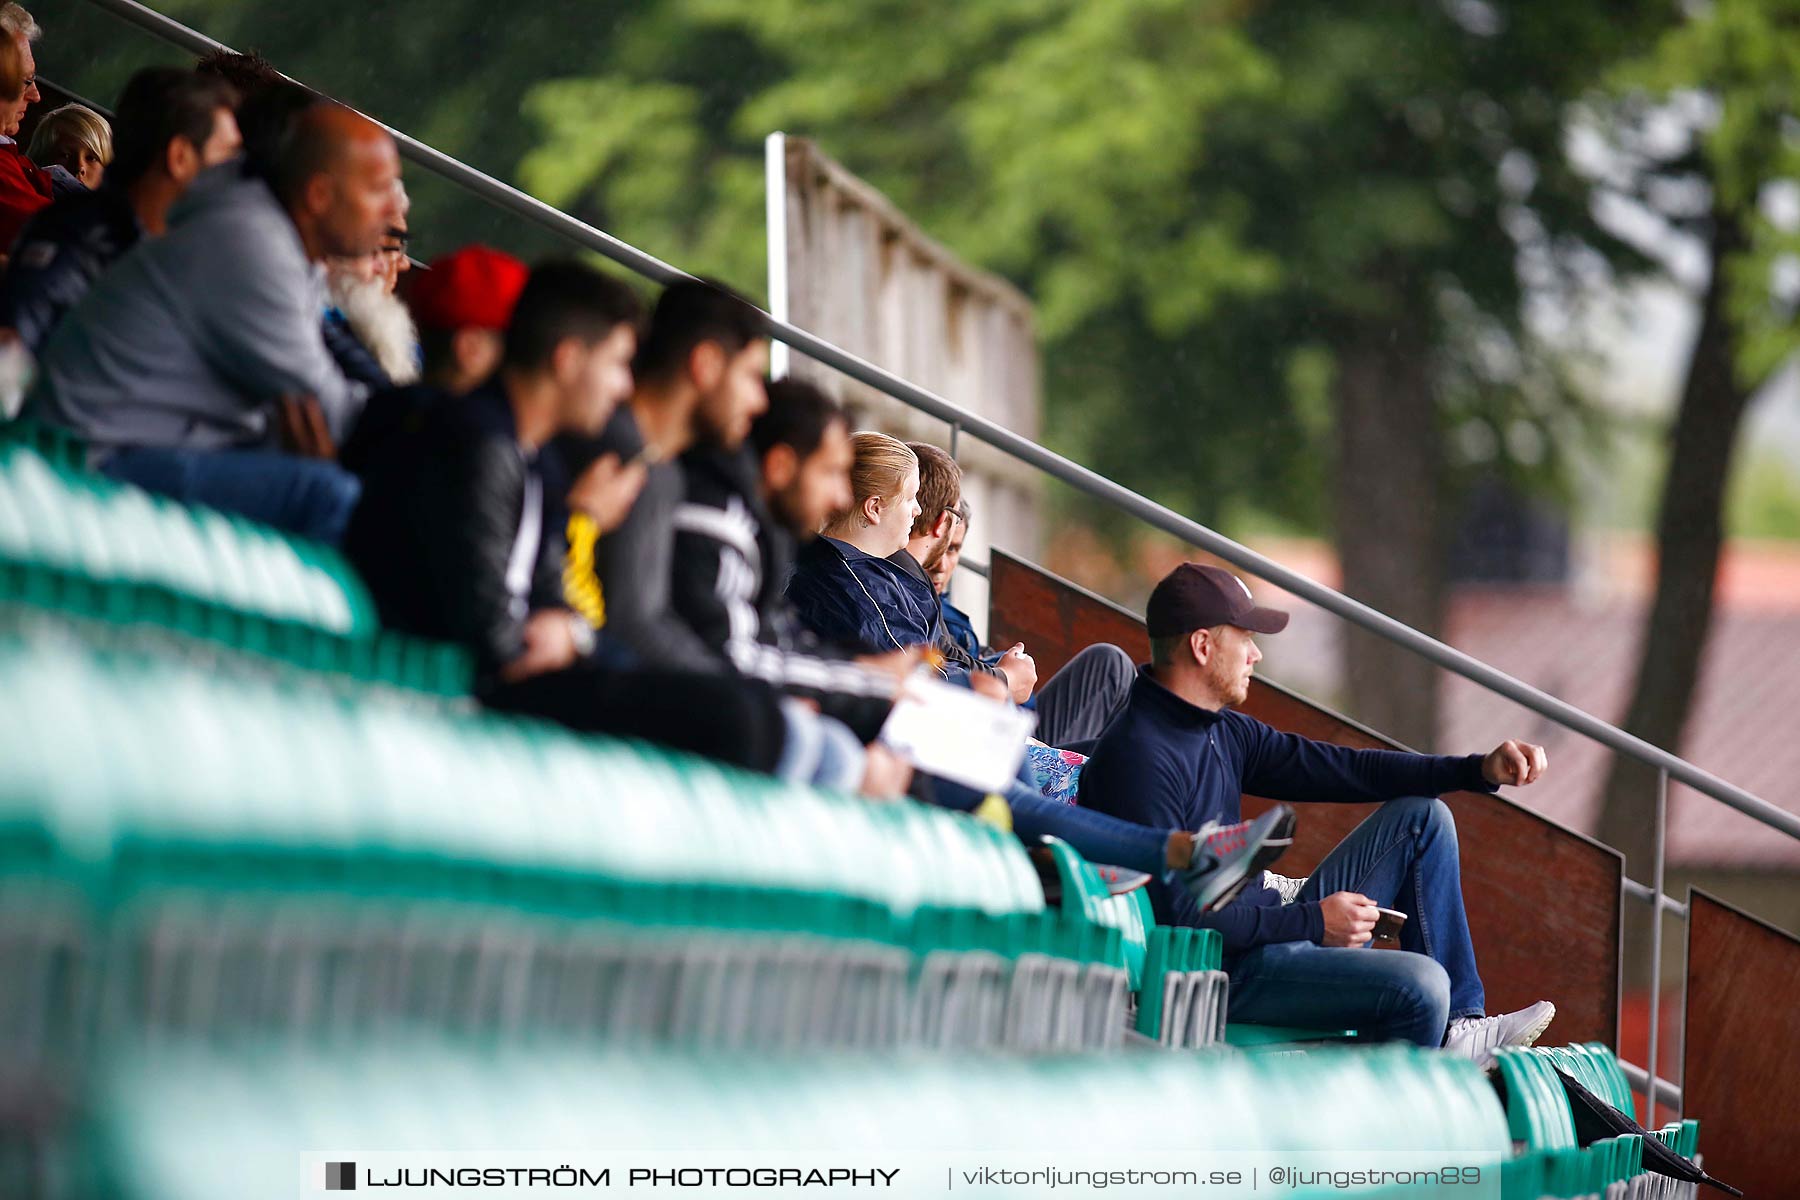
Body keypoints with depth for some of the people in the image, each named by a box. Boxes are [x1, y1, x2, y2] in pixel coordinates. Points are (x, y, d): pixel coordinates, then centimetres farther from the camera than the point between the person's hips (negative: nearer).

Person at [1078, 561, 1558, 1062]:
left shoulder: (1224, 732, 10)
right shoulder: (1138, 760, -20)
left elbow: (1341, 769, 14)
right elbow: (1174, 917, -25)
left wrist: (1481, 770, 6)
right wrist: (1310, 921, -21)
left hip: (1272, 926, 10)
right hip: (1220, 967, -10)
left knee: (1422, 817, 14)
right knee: (1418, 985, -27)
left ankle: (1456, 1030, 11)